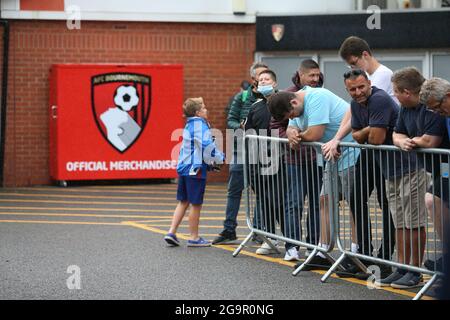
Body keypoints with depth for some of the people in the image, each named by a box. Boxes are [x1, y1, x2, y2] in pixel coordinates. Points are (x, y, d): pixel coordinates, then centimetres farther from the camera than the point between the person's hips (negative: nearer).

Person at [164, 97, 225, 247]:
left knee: (183, 202, 14)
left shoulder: (189, 125, 16)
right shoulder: (200, 125, -13)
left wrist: (211, 161, 17)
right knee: (196, 204, 1)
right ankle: (194, 237, 8)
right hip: (196, 169, -9)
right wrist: (220, 158, -5)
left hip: (184, 168, 9)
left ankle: (172, 232, 9)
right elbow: (207, 146, -21)